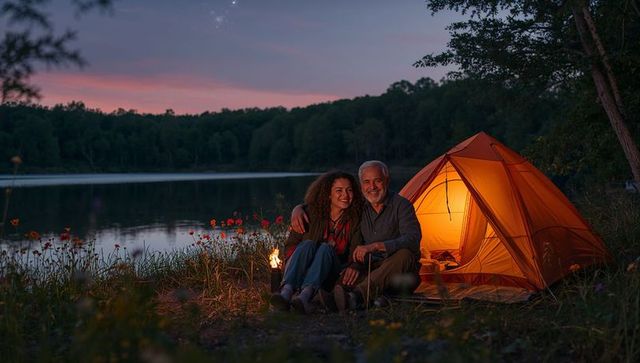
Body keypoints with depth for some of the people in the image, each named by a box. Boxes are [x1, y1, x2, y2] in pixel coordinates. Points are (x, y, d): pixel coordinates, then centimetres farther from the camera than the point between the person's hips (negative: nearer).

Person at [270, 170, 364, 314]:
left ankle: (306, 295, -55)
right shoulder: (312, 212, 4)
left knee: (325, 248, -28)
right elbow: (290, 245, 3)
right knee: (308, 244, -28)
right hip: (301, 275, 0)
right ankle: (286, 292, -54)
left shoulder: (355, 219, 5)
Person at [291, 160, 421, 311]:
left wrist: (375, 246, -33)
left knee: (404, 255, -39)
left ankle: (358, 296, -55)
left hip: (400, 274, -4)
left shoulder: (401, 205, -6)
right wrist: (298, 210, -8)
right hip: (368, 269, 4)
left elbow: (413, 240, -23)